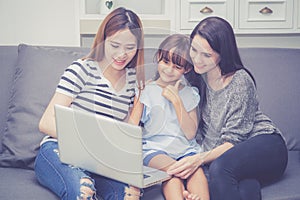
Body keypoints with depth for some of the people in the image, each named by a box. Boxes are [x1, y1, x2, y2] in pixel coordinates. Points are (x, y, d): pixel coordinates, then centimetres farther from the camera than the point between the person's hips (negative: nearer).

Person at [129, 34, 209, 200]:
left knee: (196, 170, -29)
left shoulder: (190, 94, 13)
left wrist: (177, 101, -4)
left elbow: (190, 134, 3)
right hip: (154, 149, -2)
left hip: (185, 149, 2)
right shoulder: (146, 91, 8)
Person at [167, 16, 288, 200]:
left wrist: (200, 159, -32)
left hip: (265, 145, -3)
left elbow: (233, 140, -17)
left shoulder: (240, 81, -14)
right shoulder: (194, 76, 3)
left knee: (219, 168, -37)